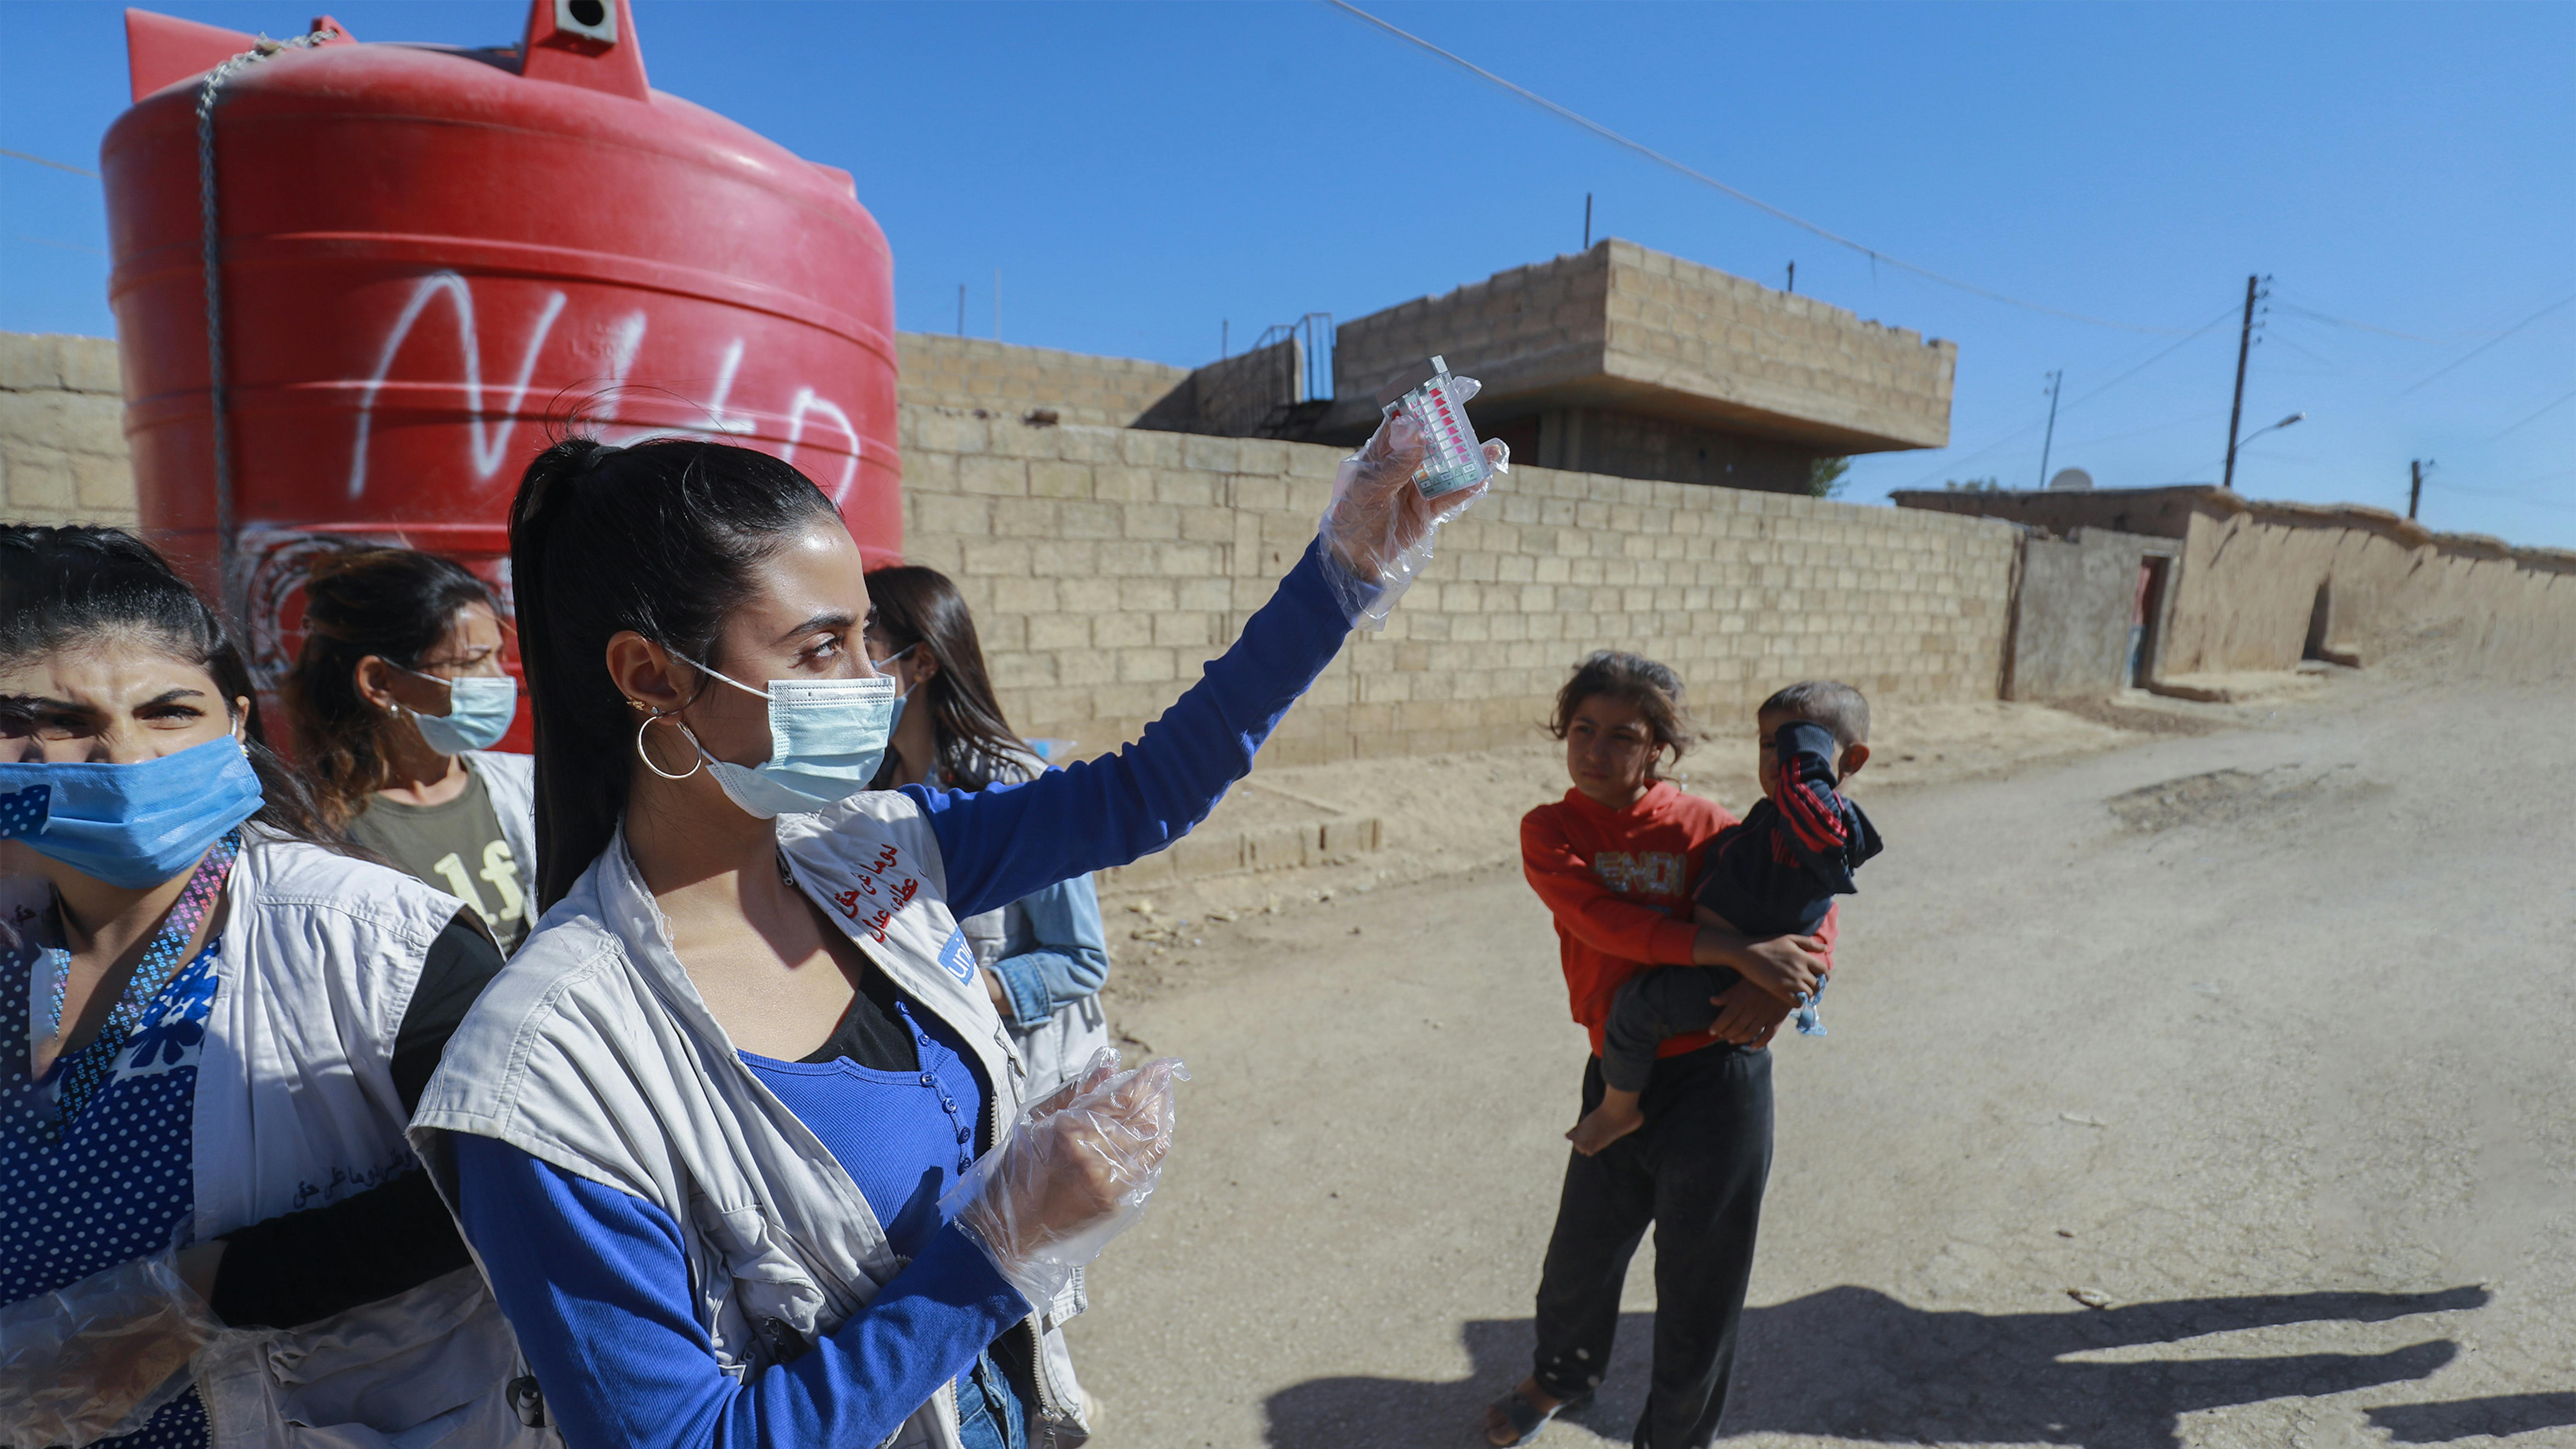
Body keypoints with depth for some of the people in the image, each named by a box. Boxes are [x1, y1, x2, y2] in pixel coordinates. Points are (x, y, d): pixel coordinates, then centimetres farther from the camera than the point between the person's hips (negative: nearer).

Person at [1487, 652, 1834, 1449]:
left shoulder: (1701, 826, -7)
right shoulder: (1549, 830, -5)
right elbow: (1600, 917, -21)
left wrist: (1780, 984, -24)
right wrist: (1738, 952, -30)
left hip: (1717, 1076, -2)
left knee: (1699, 1280, 13)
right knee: (1582, 1252, 21)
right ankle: (1561, 1377, 53)